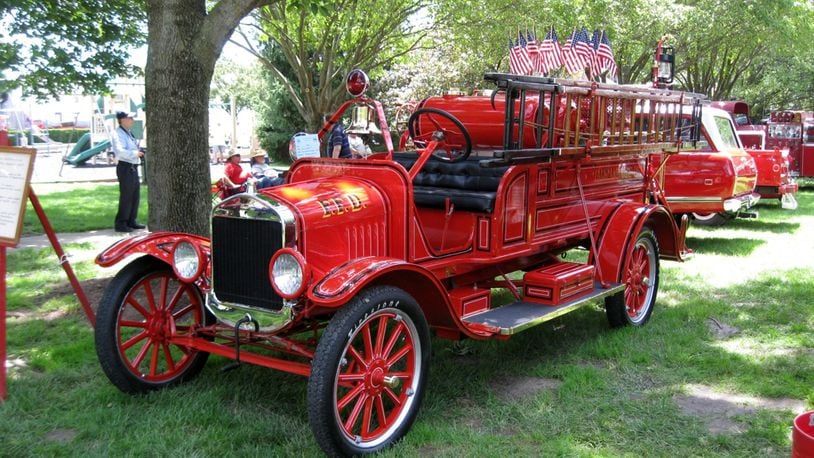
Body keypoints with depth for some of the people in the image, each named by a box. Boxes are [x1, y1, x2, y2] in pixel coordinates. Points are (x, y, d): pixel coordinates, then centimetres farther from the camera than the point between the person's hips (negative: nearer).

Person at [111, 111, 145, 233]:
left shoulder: (128, 133, 19)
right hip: (125, 167, -10)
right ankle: (120, 224, 1)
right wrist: (135, 153, -28)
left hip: (133, 167, 10)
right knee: (126, 197, -6)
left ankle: (131, 221, 23)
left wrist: (139, 152, 10)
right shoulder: (118, 134, -12)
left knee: (135, 195, 13)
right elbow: (120, 151, -26)